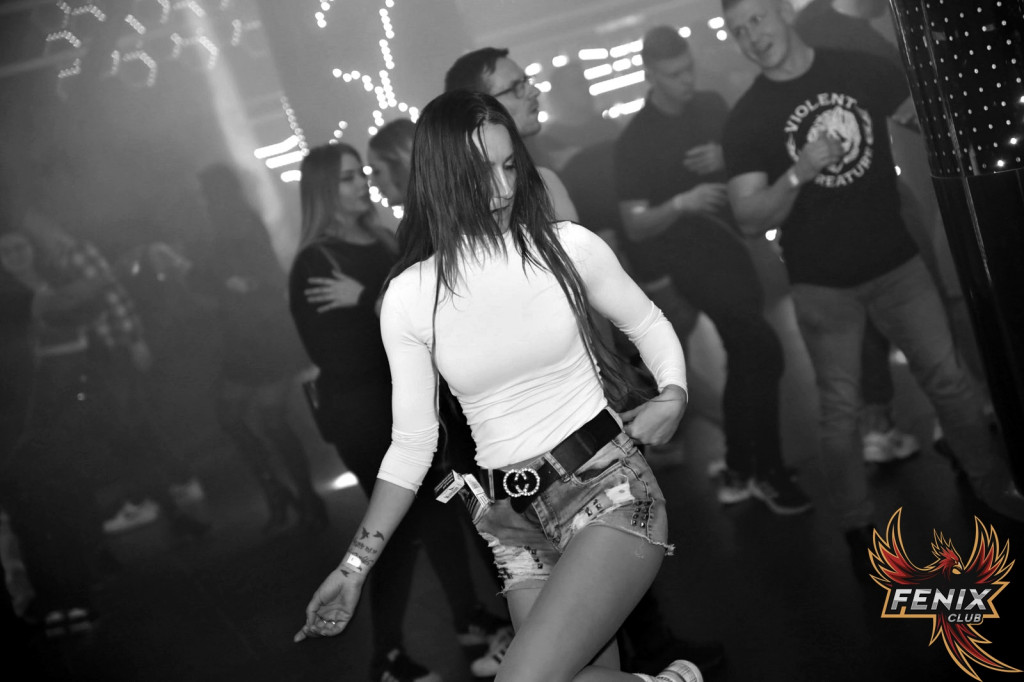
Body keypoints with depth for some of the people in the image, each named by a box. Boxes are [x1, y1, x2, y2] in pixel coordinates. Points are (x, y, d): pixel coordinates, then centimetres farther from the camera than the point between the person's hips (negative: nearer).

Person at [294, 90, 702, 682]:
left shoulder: (567, 247, -3)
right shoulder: (409, 296, 0)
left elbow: (649, 323, 14)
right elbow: (412, 444, 5)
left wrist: (675, 394, -5)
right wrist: (356, 565, 1)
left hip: (608, 485, -3)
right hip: (514, 521, 3)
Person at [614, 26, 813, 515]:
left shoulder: (712, 106, 2)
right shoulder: (634, 142, -13)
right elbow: (634, 226, -14)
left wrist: (727, 157, -10)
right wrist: (680, 204, -31)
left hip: (731, 244, 7)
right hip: (691, 257, -7)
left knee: (744, 357, 13)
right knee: (763, 352, -15)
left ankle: (738, 474, 26)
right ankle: (768, 471, 0)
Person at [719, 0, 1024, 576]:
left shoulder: (863, 70, -1)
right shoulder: (748, 118, -6)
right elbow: (751, 218, -12)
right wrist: (798, 172, -28)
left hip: (896, 262, 2)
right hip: (824, 286, -1)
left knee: (949, 378, 7)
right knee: (840, 410, 5)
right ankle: (858, 528, 20)